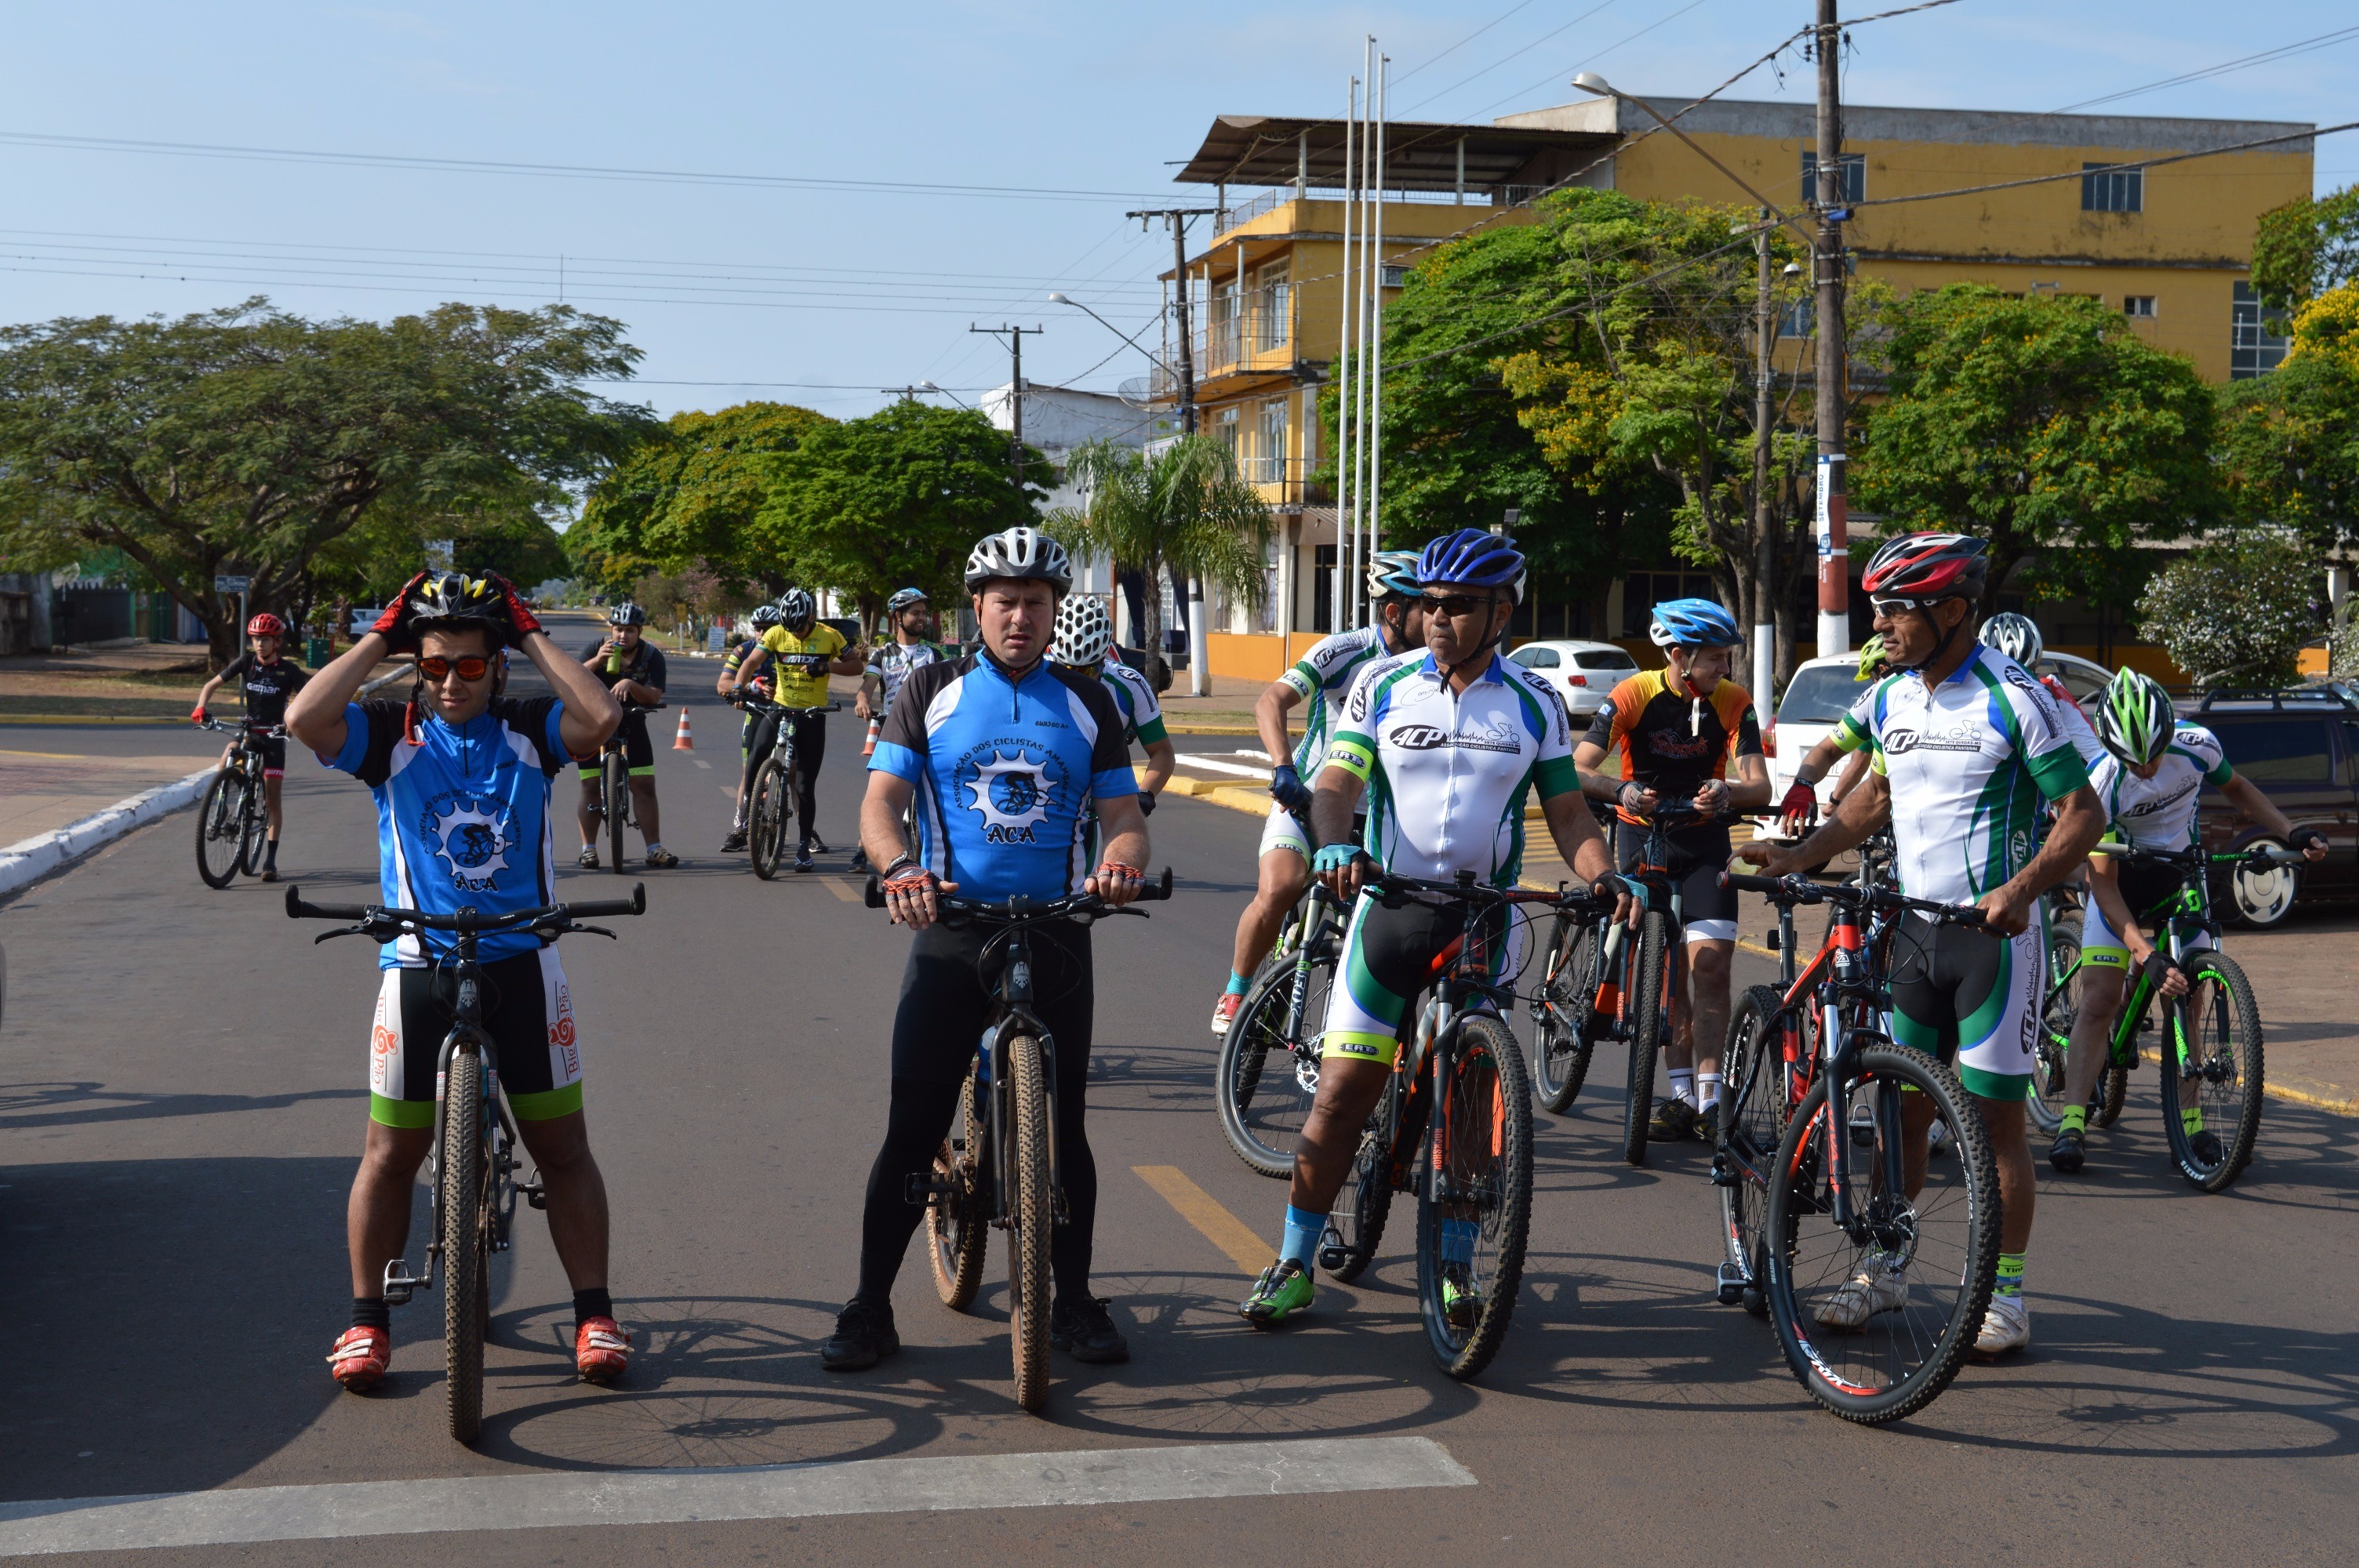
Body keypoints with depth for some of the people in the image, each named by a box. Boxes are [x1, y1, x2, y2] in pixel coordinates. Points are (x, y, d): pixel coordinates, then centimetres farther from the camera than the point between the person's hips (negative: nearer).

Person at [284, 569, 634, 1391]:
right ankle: (367, 1318, 20)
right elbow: (303, 718, -18)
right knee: (391, 1153, 6)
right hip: (419, 969, 0)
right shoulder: (389, 732, 0)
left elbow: (602, 717, -17)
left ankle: (595, 1315, 14)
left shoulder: (529, 729, 2)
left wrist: (532, 637, -9)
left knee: (563, 1146, 4)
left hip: (522, 965, 1)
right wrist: (378, 638, -10)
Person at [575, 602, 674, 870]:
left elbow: (653, 696, -20)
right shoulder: (596, 649, -9)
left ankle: (654, 849, -1)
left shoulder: (652, 656, -9)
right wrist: (596, 661, -37)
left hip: (631, 724, 1)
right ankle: (588, 849, 3)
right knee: (591, 785, -4)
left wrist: (631, 684, -39)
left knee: (644, 785, -5)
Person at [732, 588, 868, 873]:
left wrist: (826, 667, -20)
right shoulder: (776, 634, -2)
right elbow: (752, 662, -9)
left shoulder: (829, 636, -4)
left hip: (812, 716, 0)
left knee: (805, 785, 1)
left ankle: (804, 844, 13)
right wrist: (738, 688, -27)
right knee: (755, 756, -26)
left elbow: (857, 665, -2)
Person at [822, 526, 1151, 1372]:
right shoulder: (930, 692, 5)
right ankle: (871, 1307, 9)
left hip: (1055, 936, 1)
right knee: (912, 1129, -2)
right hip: (950, 931, -1)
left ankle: (1073, 1301, 19)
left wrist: (1121, 862, -18)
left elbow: (1123, 810, 6)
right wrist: (901, 868, -25)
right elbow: (881, 802, -3)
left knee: (1062, 1129, 6)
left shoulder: (1086, 701, 9)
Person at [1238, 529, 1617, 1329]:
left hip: (1485, 917, 1)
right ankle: (1294, 1265, 5)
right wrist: (1334, 844, -27)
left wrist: (1607, 879, -14)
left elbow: (1567, 813, 5)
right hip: (1391, 904, 0)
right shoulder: (1384, 684, 0)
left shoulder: (1534, 704, 2)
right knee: (1342, 1090, -4)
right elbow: (1337, 784, -6)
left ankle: (1456, 1264, 18)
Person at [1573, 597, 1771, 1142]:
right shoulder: (1635, 694, -17)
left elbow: (1760, 787, -20)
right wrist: (1622, 790, -44)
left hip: (1705, 836, 1)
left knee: (1711, 963, -12)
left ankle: (1709, 1098, -8)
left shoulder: (1734, 703, -13)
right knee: (1668, 969, -3)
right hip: (1644, 833, -1)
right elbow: (1577, 769, -24)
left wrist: (1727, 793, -43)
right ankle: (1682, 1095, 5)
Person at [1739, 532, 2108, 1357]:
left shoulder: (2014, 698, -13)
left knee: (1994, 1117, -1)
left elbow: (2084, 813, -11)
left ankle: (2004, 1292, 9)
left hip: (1992, 933, -6)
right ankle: (1887, 1267, 22)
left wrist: (2019, 889, -26)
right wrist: (1796, 857, 9)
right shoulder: (1888, 700, 7)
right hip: (1913, 928, 6)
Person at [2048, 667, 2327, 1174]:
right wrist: (2146, 954, -34)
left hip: (2181, 872, 3)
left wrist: (2291, 833, -9)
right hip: (2122, 877, -3)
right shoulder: (2101, 783, -30)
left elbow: (2237, 789, 4)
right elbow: (2103, 881, -26)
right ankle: (2072, 1123, -11)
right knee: (2099, 999, -11)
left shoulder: (2198, 746, -21)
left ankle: (2190, 1120, 7)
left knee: (2184, 997, -1)